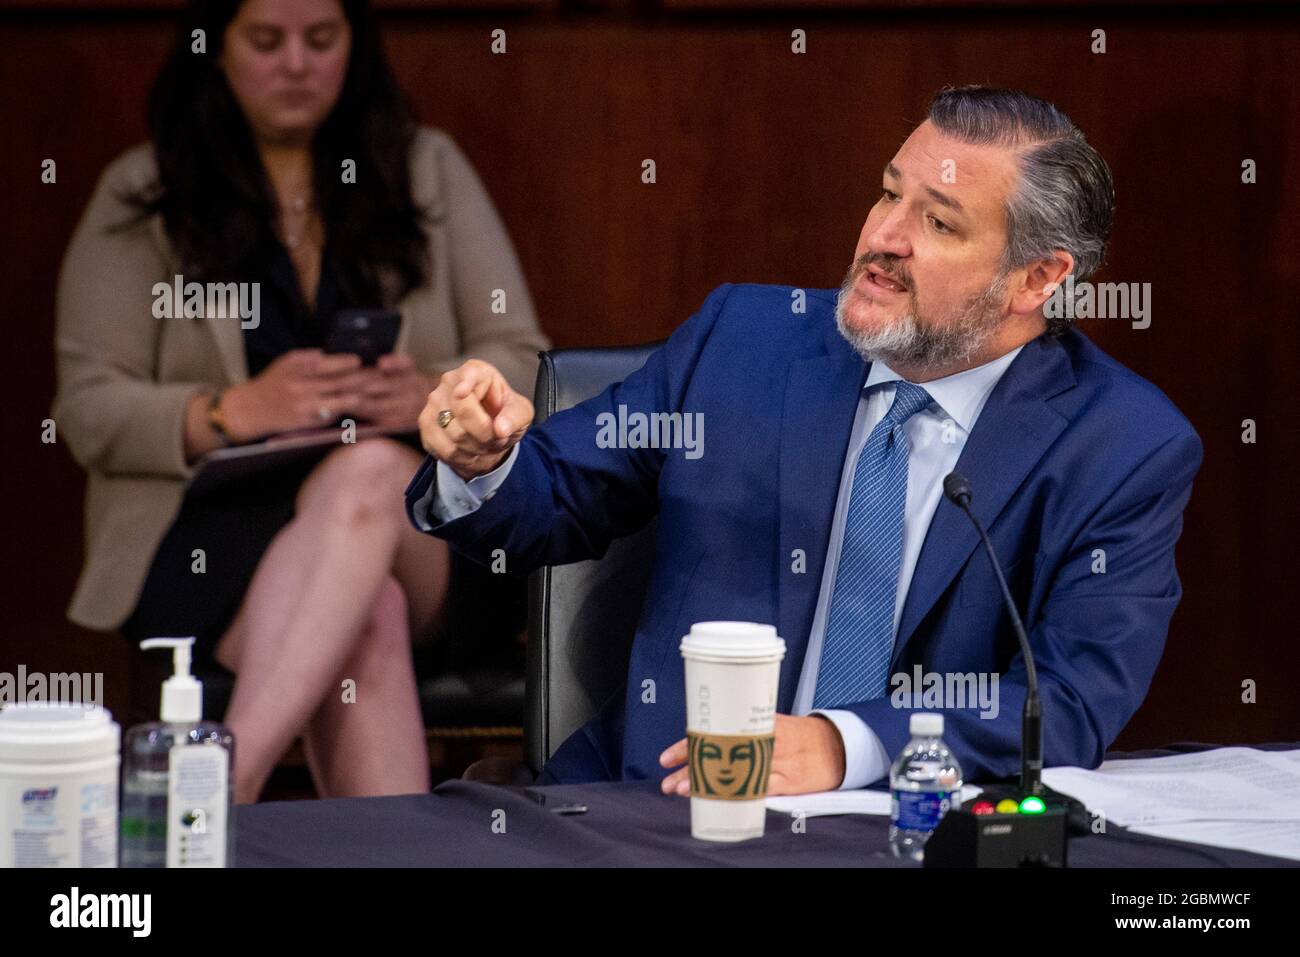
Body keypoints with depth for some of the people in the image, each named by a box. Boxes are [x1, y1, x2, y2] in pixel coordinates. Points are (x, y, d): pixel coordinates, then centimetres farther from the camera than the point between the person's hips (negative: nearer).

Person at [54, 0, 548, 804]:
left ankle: (227, 780, -49)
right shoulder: (141, 195, 9)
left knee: (368, 473, -37)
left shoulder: (428, 170, 15)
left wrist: (433, 399, -15)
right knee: (365, 629, -37)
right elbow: (90, 413, 1)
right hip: (212, 529, -1)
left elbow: (521, 362, 10)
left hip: (417, 521, 1)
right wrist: (235, 412, -19)